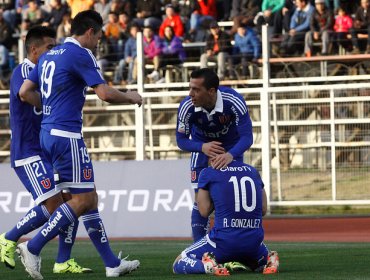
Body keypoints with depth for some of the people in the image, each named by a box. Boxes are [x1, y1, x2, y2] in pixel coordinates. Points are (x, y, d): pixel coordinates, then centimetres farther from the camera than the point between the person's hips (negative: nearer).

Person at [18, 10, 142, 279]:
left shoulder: (49, 55, 16)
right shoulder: (81, 55, -11)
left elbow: (25, 92, 17)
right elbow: (105, 93, -14)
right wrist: (130, 97, 4)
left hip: (48, 133, 10)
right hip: (66, 135, -10)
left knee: (90, 197, 11)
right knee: (82, 199, -6)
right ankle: (33, 248, -11)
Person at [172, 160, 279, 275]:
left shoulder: (208, 173, 2)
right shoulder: (252, 171, 14)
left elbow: (204, 211, 5)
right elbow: (263, 210, 16)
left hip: (223, 240, -4)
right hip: (254, 243, 4)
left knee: (178, 265, 11)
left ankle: (207, 265, -19)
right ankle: (269, 261, 0)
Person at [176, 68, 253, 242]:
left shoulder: (234, 102, -37)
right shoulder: (186, 107, -32)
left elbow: (247, 136, -36)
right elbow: (181, 140, -21)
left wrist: (230, 155, -56)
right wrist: (203, 147, -42)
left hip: (231, 144, -1)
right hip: (202, 144, 1)